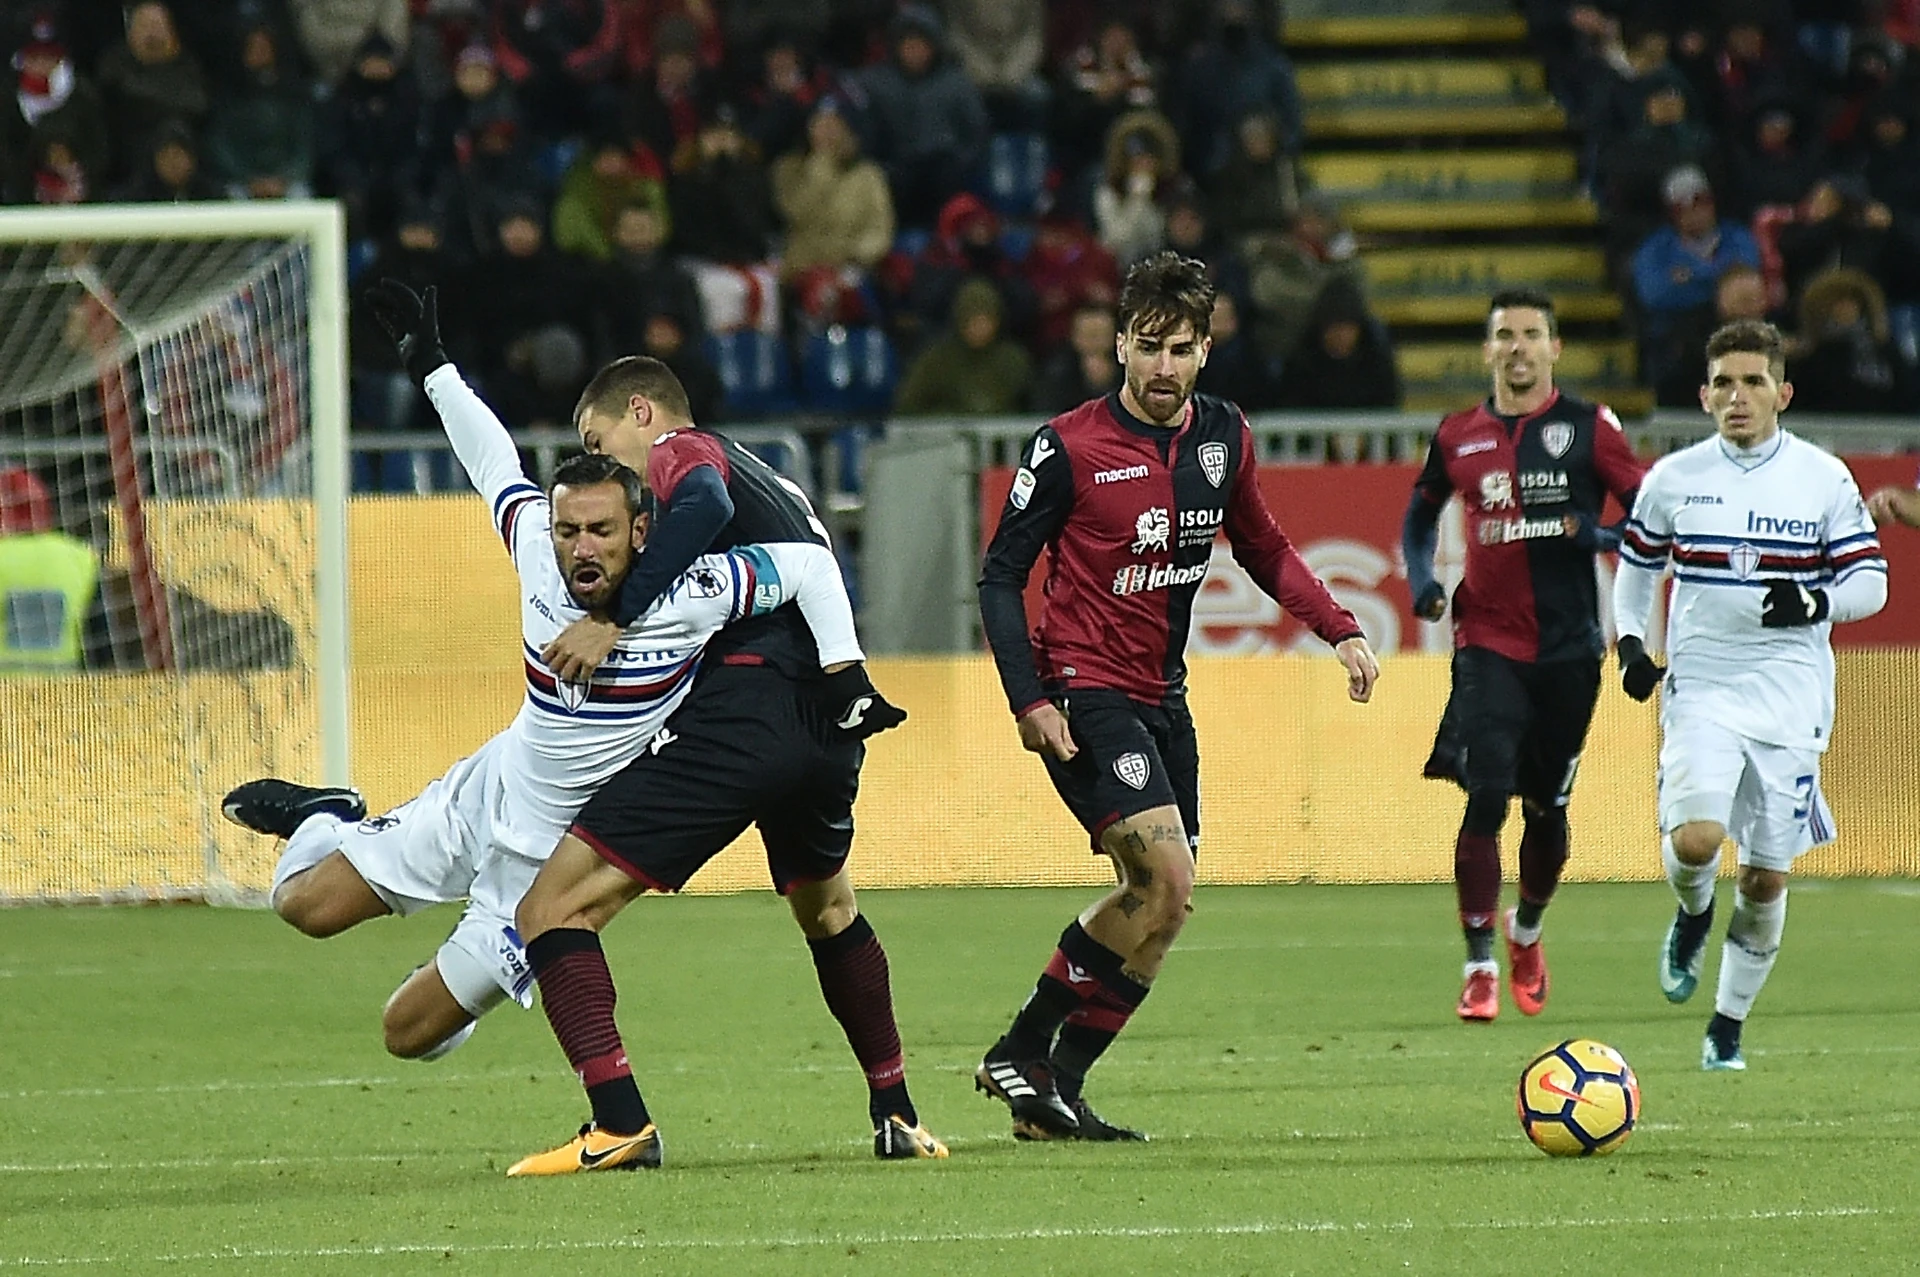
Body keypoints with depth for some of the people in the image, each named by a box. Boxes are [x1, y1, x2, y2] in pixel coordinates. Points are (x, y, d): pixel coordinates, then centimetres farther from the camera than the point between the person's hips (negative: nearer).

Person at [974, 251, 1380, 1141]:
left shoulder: (1223, 437, 5)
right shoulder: (1069, 448, -12)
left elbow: (1264, 550, 19)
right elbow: (1000, 575, -7)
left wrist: (1340, 628, 5)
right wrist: (1028, 700, -16)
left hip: (1162, 699, 7)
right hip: (1085, 693, -7)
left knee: (1155, 905, 6)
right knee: (1167, 884, -20)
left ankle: (1052, 1094, 13)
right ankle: (1021, 1053, -10)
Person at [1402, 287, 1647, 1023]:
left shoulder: (1590, 428, -1)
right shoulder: (1458, 437, 7)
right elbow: (1421, 514, 23)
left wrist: (1596, 536, -19)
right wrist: (1421, 581, 5)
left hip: (1569, 649, 0)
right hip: (1488, 641, 0)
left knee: (1548, 807, 10)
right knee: (1487, 797, -14)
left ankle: (1527, 931, 38)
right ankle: (1479, 967, -11)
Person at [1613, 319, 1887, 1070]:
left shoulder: (1825, 480, 0)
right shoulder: (1673, 479, 3)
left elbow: (1871, 581, 2)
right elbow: (1636, 562, 18)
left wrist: (1816, 603, -18)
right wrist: (1629, 642, 4)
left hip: (1790, 698, 0)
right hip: (1701, 691, 0)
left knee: (1767, 877, 3)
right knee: (1694, 838, -22)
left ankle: (1729, 1026, 19)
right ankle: (1692, 916, 14)